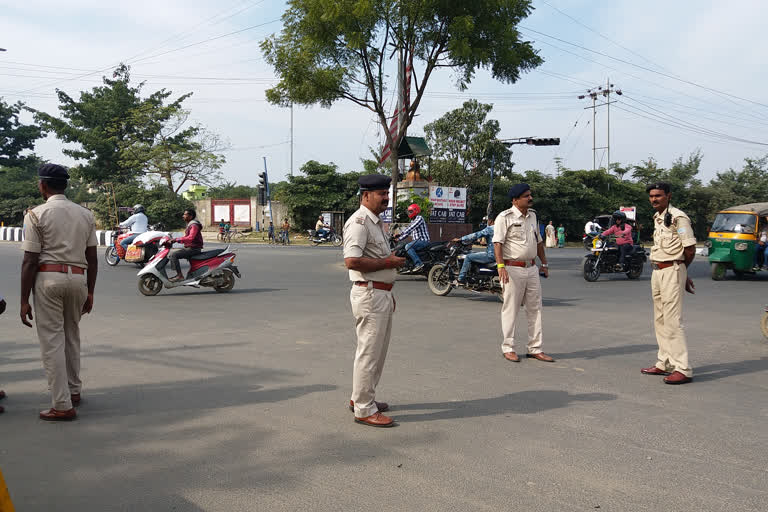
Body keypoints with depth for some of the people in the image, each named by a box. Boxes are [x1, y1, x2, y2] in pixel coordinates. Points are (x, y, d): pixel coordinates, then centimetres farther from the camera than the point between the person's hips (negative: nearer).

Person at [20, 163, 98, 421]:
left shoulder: (37, 214, -5)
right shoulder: (86, 214, 8)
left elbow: (30, 260, -8)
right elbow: (92, 257, 9)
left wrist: (24, 300, -4)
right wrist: (89, 292, 16)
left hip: (48, 277, -5)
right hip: (78, 278, 5)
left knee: (52, 341, 1)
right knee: (72, 336, 21)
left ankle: (62, 405, 1)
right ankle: (74, 390, 32)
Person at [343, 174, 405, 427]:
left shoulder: (377, 222, 18)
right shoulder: (359, 222, -15)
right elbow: (352, 261, -27)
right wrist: (387, 262, -19)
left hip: (382, 294, 10)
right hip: (369, 295, -10)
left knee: (378, 350, 18)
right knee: (369, 352, -4)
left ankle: (361, 398, 31)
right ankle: (364, 410, 5)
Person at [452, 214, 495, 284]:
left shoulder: (489, 229, -13)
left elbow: (475, 235, -16)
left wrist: (460, 239, -13)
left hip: (491, 256, -9)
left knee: (468, 257, -4)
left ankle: (460, 280, -4)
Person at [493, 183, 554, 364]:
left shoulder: (532, 216, 15)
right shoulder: (505, 217, -8)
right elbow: (497, 243, -15)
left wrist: (544, 263, 22)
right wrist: (500, 266, -26)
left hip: (532, 269, 7)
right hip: (512, 269, -7)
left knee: (535, 309, 8)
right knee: (511, 310, 0)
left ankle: (535, 349, 15)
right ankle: (508, 348, 10)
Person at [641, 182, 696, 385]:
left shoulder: (678, 217, -12)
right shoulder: (657, 218, 16)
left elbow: (690, 248, -12)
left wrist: (678, 269, 2)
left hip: (672, 271, -9)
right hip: (657, 272, 10)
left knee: (672, 321, -12)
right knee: (660, 320, 13)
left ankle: (683, 369, -9)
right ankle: (664, 363, 22)